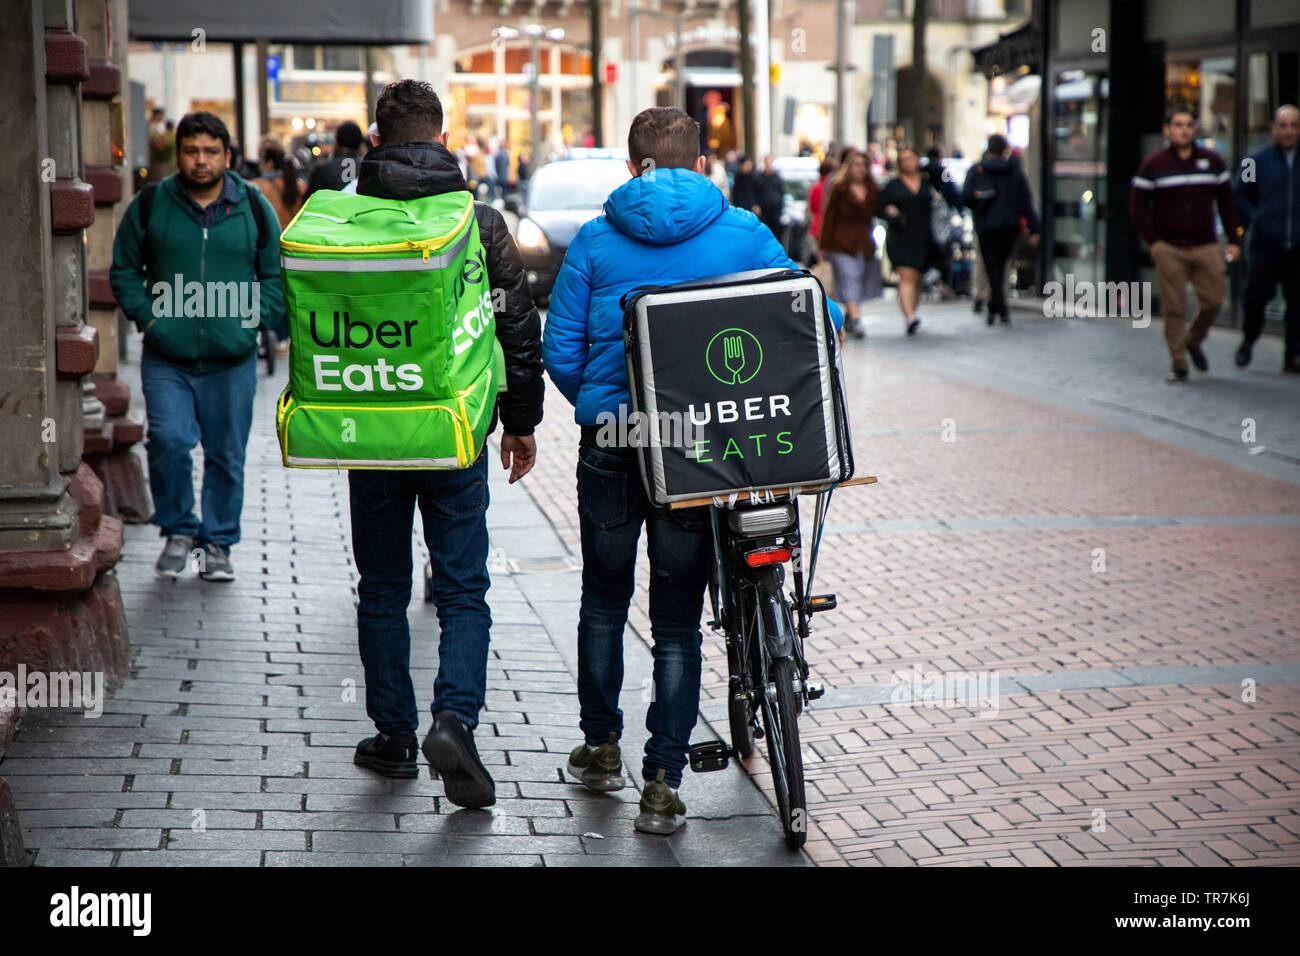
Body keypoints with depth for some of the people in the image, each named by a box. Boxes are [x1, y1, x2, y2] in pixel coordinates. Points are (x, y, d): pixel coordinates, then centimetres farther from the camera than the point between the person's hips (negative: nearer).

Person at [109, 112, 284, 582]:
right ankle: (177, 529, 6)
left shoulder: (255, 208, 3)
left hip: (232, 359, 1)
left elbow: (276, 274, 12)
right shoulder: (150, 205, 1)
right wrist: (147, 316, -3)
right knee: (169, 440, -16)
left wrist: (255, 318, -2)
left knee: (227, 455, 7)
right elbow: (124, 270, 10)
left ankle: (218, 543, 23)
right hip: (166, 358, -1)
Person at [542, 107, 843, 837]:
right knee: (678, 621, 6)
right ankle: (663, 784, 1)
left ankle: (601, 747, 30)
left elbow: (561, 351, -1)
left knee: (604, 600, 21)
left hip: (612, 443, 1)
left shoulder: (597, 239, 1)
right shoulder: (742, 233, 1)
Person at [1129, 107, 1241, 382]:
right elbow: (1138, 205, 3)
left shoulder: (1212, 161, 9)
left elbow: (1226, 202, 14)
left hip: (1206, 247, 2)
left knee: (1212, 301, -2)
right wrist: (1152, 241, -6)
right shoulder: (1153, 165, 2)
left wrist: (1233, 240, 7)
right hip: (1169, 249, -2)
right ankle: (1179, 363, 4)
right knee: (1174, 307, -4)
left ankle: (1194, 341, 26)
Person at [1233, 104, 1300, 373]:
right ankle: (1248, 340, 22)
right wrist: (1255, 219, 0)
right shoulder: (1258, 160, 4)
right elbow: (1238, 195, 12)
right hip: (1266, 243, -1)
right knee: (1257, 295, -4)